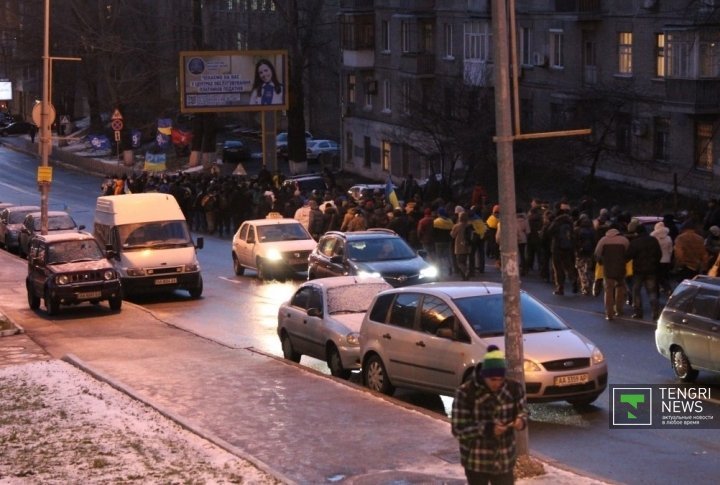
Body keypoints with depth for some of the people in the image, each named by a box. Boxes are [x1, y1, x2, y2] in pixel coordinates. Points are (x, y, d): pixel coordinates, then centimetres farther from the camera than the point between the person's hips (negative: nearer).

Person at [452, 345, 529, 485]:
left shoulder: (514, 388, -7)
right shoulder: (466, 392, -18)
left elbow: (523, 411, 8)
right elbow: (458, 429, -17)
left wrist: (521, 420, -17)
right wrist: (487, 429, -30)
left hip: (504, 459, 3)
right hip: (476, 460, -3)